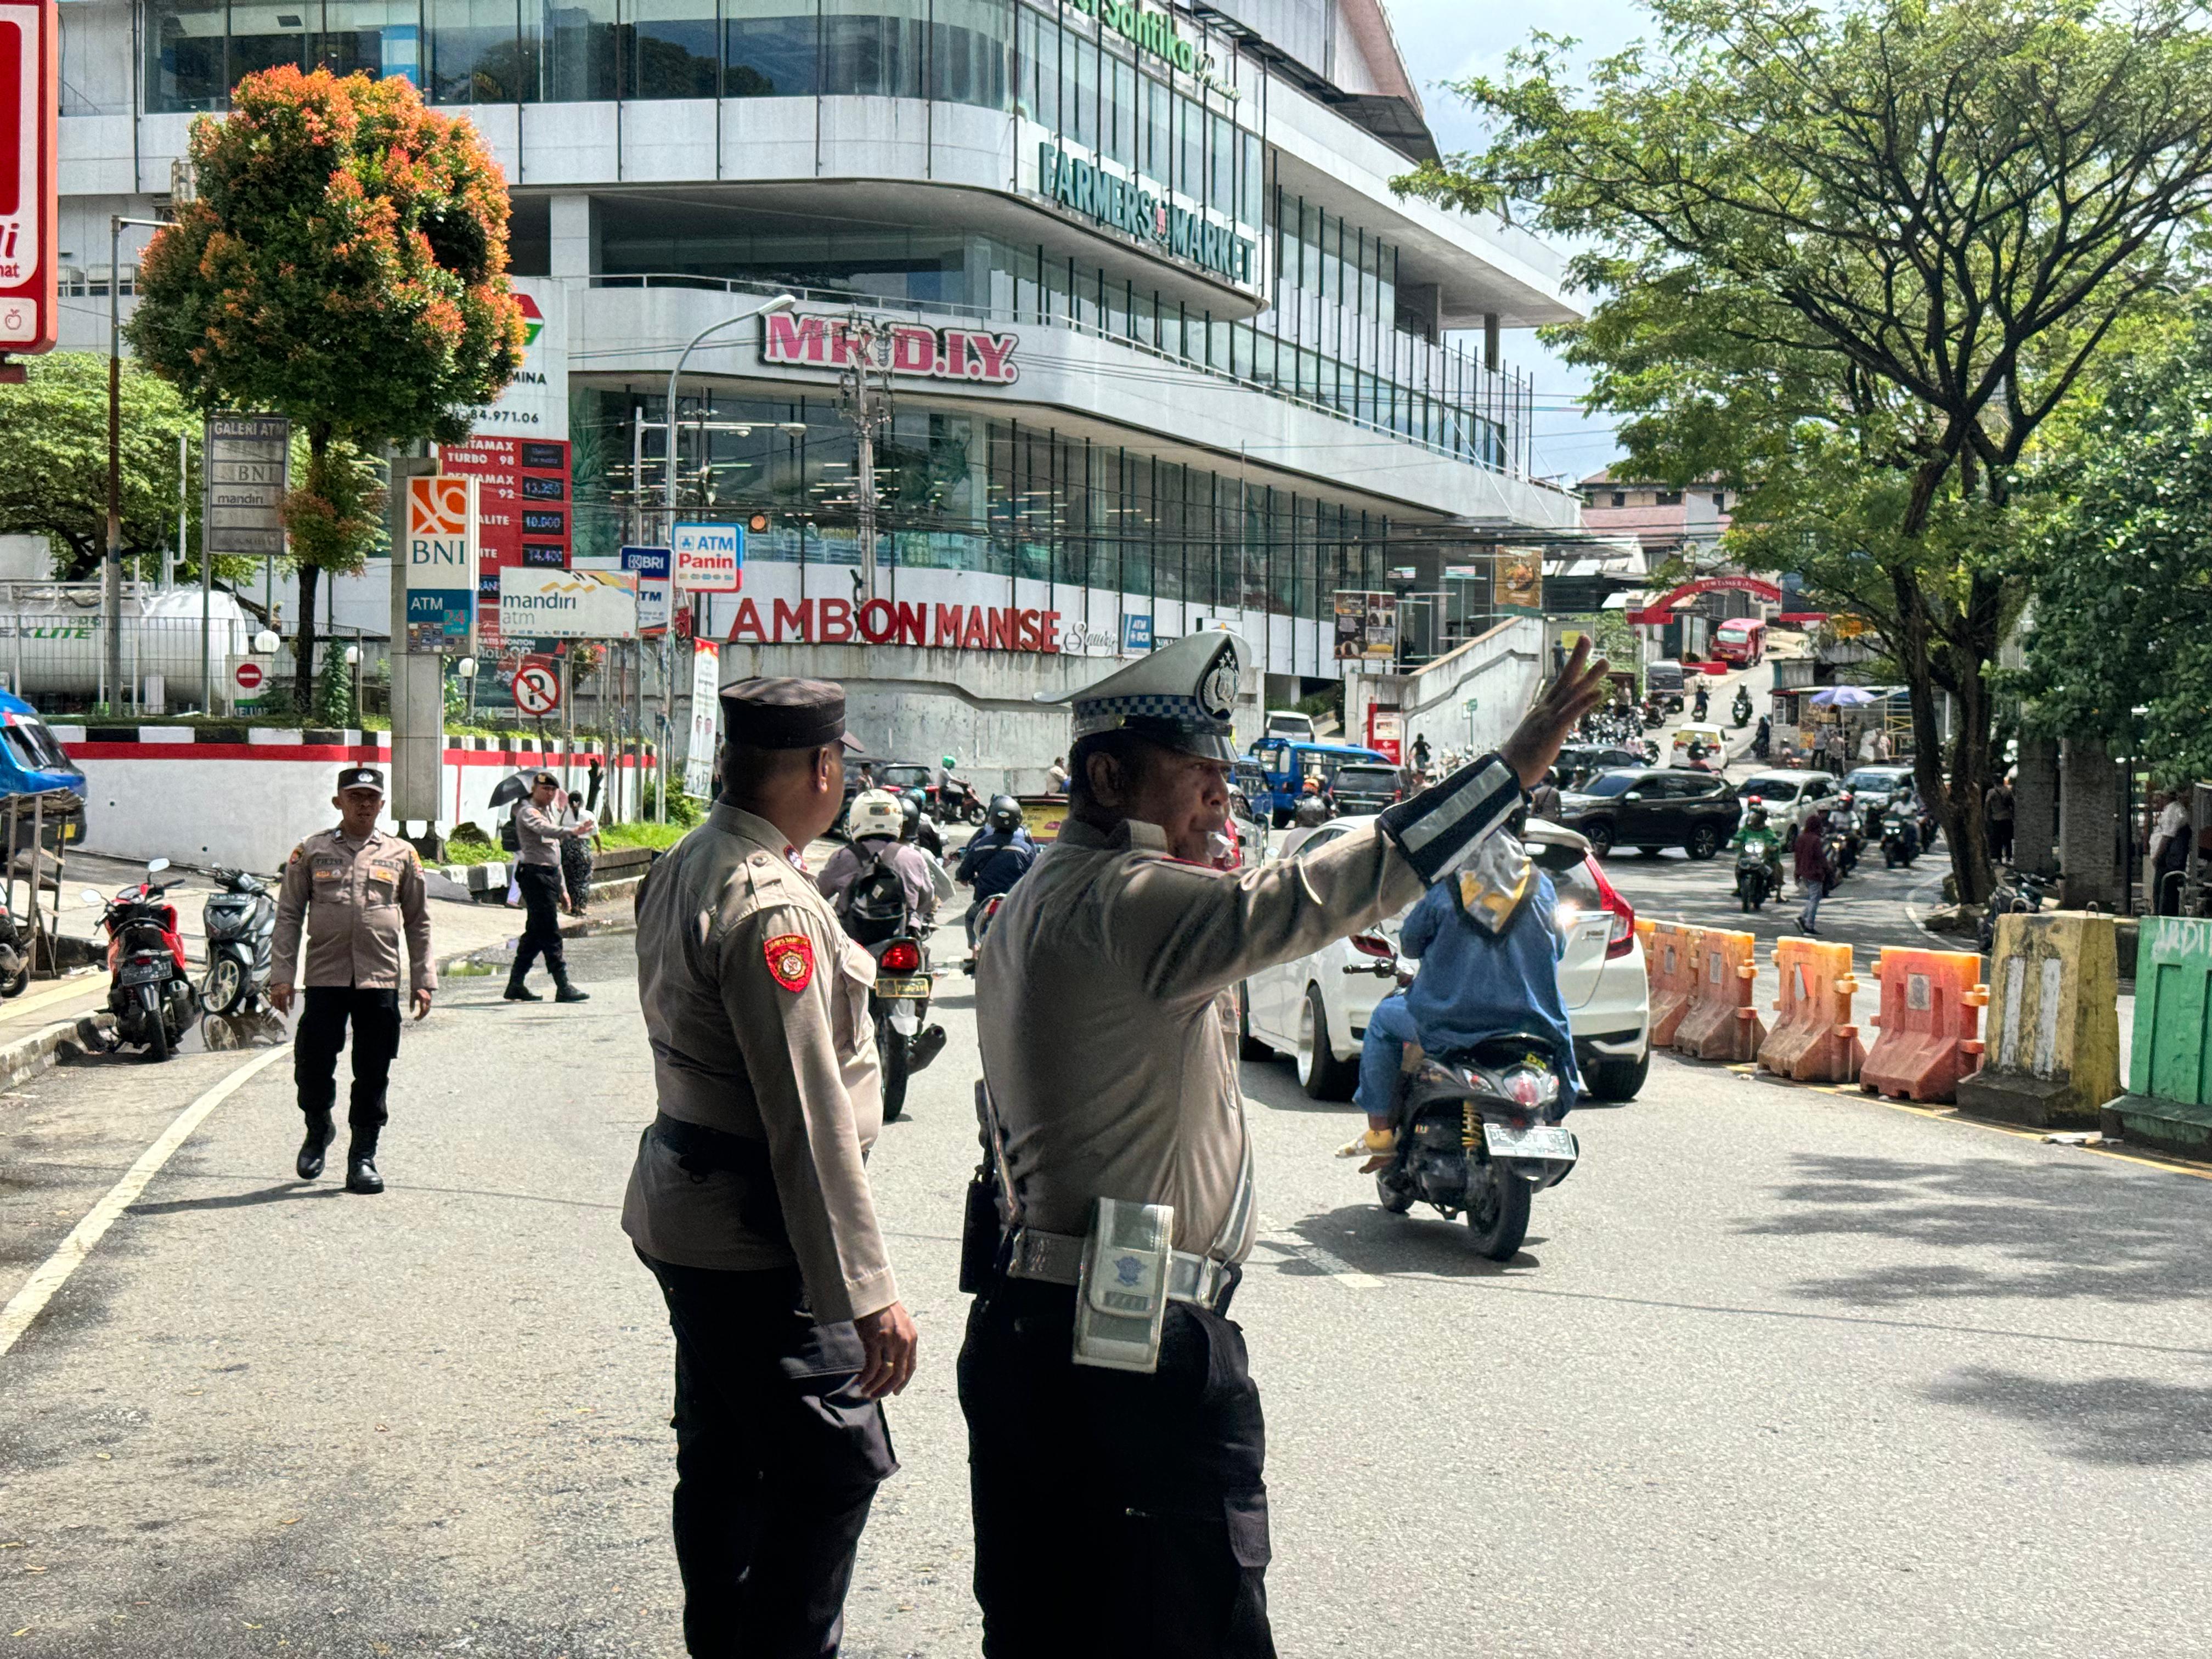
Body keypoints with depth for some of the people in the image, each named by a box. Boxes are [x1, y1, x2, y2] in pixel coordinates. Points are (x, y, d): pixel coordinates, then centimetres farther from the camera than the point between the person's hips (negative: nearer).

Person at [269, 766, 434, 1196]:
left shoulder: (401, 855, 9)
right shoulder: (311, 852, 6)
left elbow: (418, 921, 13)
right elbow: (289, 914, 6)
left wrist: (423, 980, 7)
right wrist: (281, 975, -1)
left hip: (381, 982, 1)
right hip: (325, 980, -1)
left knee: (373, 1075, 3)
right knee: (313, 1064, -1)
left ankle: (363, 1157, 13)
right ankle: (318, 1129, 27)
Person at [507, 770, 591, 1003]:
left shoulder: (551, 812, 20)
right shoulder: (528, 812, -9)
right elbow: (544, 829, -31)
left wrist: (562, 888, 24)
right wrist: (571, 833, -49)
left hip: (550, 874, 10)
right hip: (534, 873, -10)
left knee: (536, 932, 11)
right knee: (550, 932, -12)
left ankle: (515, 985, 17)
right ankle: (563, 987, -15)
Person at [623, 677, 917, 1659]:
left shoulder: (680, 869, 8)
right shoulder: (769, 904, -23)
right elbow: (810, 1118, -25)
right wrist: (867, 1291, -23)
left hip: (686, 1212, 10)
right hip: (757, 1244, -10)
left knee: (723, 1462, 18)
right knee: (834, 1471, -4)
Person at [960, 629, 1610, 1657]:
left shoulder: (1035, 902, 15)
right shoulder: (1126, 899, -17)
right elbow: (1311, 896, -29)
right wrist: (1516, 767, -28)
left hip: (1023, 1327, 10)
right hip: (1144, 1346, -10)